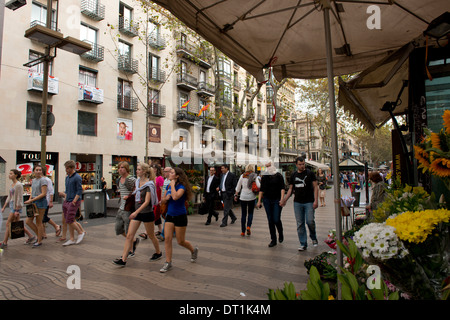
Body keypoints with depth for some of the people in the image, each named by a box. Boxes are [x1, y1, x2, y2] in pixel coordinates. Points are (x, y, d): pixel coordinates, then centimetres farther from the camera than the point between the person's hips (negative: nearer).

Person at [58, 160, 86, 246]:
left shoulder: (77, 177, -11)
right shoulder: (67, 178, 15)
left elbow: (80, 191, -15)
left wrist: (74, 201, -19)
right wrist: (64, 195, 13)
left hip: (74, 202, -8)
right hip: (67, 201, 8)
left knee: (69, 220, -10)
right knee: (69, 220, 9)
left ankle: (81, 232, 10)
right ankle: (72, 239, 16)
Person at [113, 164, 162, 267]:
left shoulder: (149, 184, -15)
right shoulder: (137, 182, 7)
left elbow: (147, 201, -22)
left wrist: (136, 212, -29)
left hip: (147, 213, -7)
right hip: (137, 213, 7)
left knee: (151, 236, 10)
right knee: (129, 235, 1)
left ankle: (158, 253, 32)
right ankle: (123, 259, 6)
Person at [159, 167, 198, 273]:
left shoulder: (182, 186, -15)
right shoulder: (169, 186, 6)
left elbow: (175, 197, -35)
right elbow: (163, 199, 16)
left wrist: (173, 185, -23)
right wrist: (166, 198, -7)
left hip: (180, 216, -6)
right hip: (170, 215, 6)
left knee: (181, 241, 5)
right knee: (167, 238, -2)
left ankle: (194, 250, 34)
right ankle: (168, 263, 10)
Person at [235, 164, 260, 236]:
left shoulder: (242, 176, 1)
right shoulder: (254, 176, -4)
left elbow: (238, 187, 6)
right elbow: (259, 186, -16)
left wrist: (236, 195, 16)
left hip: (243, 197, 1)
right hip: (251, 197, -1)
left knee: (243, 214, 8)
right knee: (250, 213, 15)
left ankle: (243, 231, 10)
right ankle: (248, 226, -7)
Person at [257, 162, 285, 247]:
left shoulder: (278, 176, -3)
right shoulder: (264, 177, 5)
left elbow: (282, 188, -7)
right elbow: (261, 189, 7)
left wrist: (281, 199, -18)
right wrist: (259, 201, 1)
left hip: (277, 200, -3)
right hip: (267, 200, 3)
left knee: (276, 220, -7)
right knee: (270, 221, 4)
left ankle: (281, 234, 23)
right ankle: (273, 240, 16)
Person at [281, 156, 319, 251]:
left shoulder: (310, 173, 0)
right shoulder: (293, 175, 10)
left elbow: (315, 187, -1)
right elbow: (291, 189, 16)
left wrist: (316, 200, -10)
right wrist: (285, 200, 8)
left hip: (309, 202, -3)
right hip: (297, 202, 3)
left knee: (310, 221, -10)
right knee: (300, 224, 3)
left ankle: (313, 237, 21)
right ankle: (303, 244, 13)